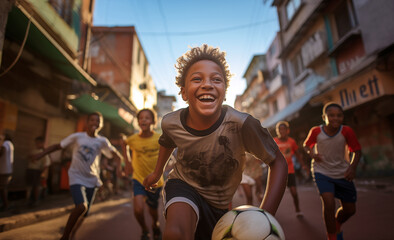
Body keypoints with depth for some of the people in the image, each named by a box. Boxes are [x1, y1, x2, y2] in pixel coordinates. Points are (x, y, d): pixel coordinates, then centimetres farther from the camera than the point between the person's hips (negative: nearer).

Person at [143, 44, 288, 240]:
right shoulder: (171, 123, -19)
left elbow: (278, 162, -16)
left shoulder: (242, 124, -29)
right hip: (183, 186, -1)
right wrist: (157, 172, 22)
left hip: (220, 206, 1)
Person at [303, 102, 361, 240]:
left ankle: (337, 226, 46)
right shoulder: (316, 131, -14)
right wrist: (311, 153, -18)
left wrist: (353, 167, -21)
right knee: (329, 203, -22)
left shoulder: (346, 131, -14)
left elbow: (357, 150, -5)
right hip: (322, 172, -2)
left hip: (343, 173, 3)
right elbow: (306, 144, 4)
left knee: (350, 209, 12)